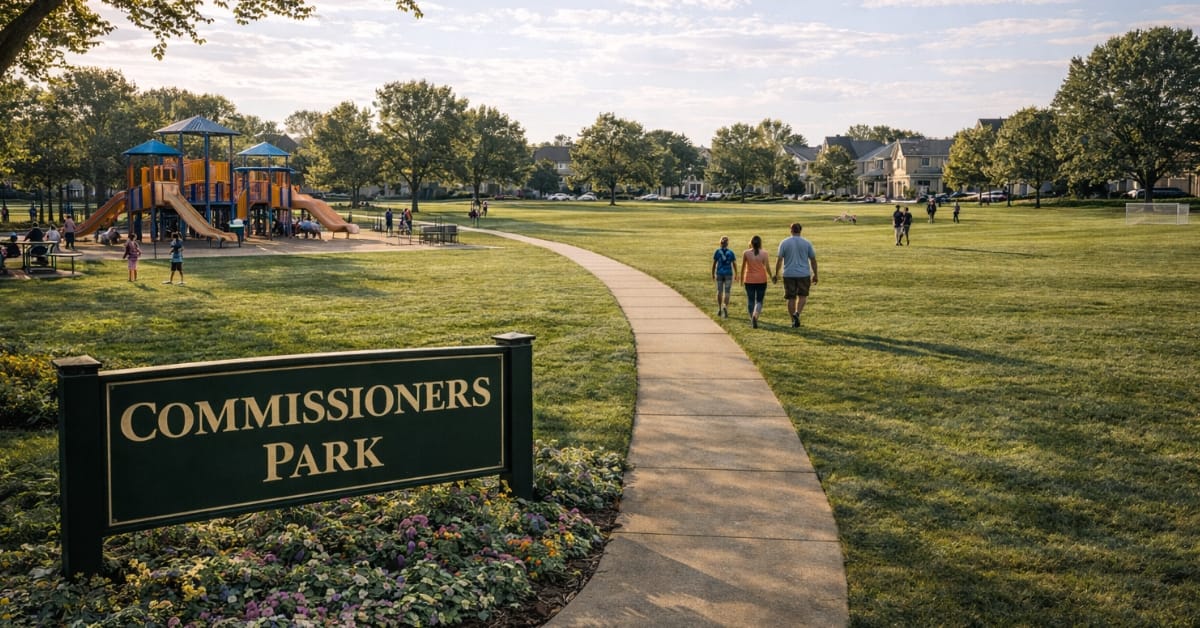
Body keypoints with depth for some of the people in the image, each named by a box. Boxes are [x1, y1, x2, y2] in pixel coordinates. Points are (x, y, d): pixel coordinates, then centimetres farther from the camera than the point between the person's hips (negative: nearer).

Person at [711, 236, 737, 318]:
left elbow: (714, 264, -3)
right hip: (728, 274, -1)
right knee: (727, 292, -1)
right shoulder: (731, 253, -2)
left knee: (719, 291, 15)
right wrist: (736, 275, 10)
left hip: (719, 274, 1)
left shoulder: (717, 252, -3)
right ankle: (725, 306, -25)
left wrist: (713, 274, 6)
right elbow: (734, 264, -1)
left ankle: (719, 309, 21)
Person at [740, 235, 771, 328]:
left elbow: (743, 267, 4)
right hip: (761, 280, -1)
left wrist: (741, 278, 15)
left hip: (749, 280, 1)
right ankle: (755, 316, -22)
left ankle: (752, 320, 11)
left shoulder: (746, 253, -2)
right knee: (759, 300, 4)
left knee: (750, 300, 10)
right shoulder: (764, 254, -5)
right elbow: (767, 268, -6)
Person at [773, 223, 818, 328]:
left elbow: (779, 259, -4)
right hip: (804, 274, 0)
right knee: (802, 296, 11)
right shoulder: (807, 243, 0)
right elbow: (813, 260, 3)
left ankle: (794, 321, 12)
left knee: (791, 298, 8)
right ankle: (797, 313, -11)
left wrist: (776, 274, 3)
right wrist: (815, 275, 12)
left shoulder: (784, 243, -1)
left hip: (789, 275, 0)